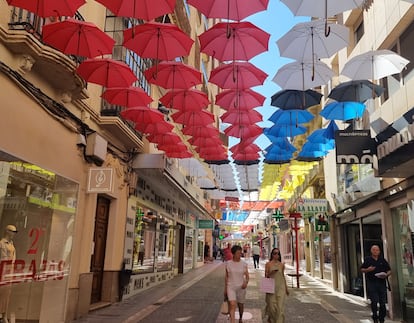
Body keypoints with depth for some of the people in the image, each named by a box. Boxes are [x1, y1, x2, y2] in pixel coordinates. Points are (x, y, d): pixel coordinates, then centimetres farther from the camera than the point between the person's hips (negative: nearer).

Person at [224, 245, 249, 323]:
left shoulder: (244, 264, -4)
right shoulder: (228, 263, -4)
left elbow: (247, 275, 0)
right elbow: (226, 276, 5)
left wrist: (246, 282, -22)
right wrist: (225, 289, 9)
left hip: (241, 287, 1)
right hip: (231, 287, -1)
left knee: (241, 305, 16)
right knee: (232, 305, -18)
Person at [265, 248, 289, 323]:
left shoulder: (282, 265, 6)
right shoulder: (268, 264, 0)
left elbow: (283, 276, 14)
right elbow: (266, 276, 3)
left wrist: (286, 288, 16)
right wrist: (271, 273, -18)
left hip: (281, 287, 2)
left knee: (280, 306, -6)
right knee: (272, 306, 4)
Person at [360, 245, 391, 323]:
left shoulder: (383, 260, 10)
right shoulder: (367, 260, 4)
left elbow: (389, 270, 12)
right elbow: (362, 269, 8)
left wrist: (386, 275, -9)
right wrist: (367, 270, -13)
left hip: (382, 282, 2)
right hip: (371, 283, -2)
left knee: (382, 302, 6)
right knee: (374, 301, -7)